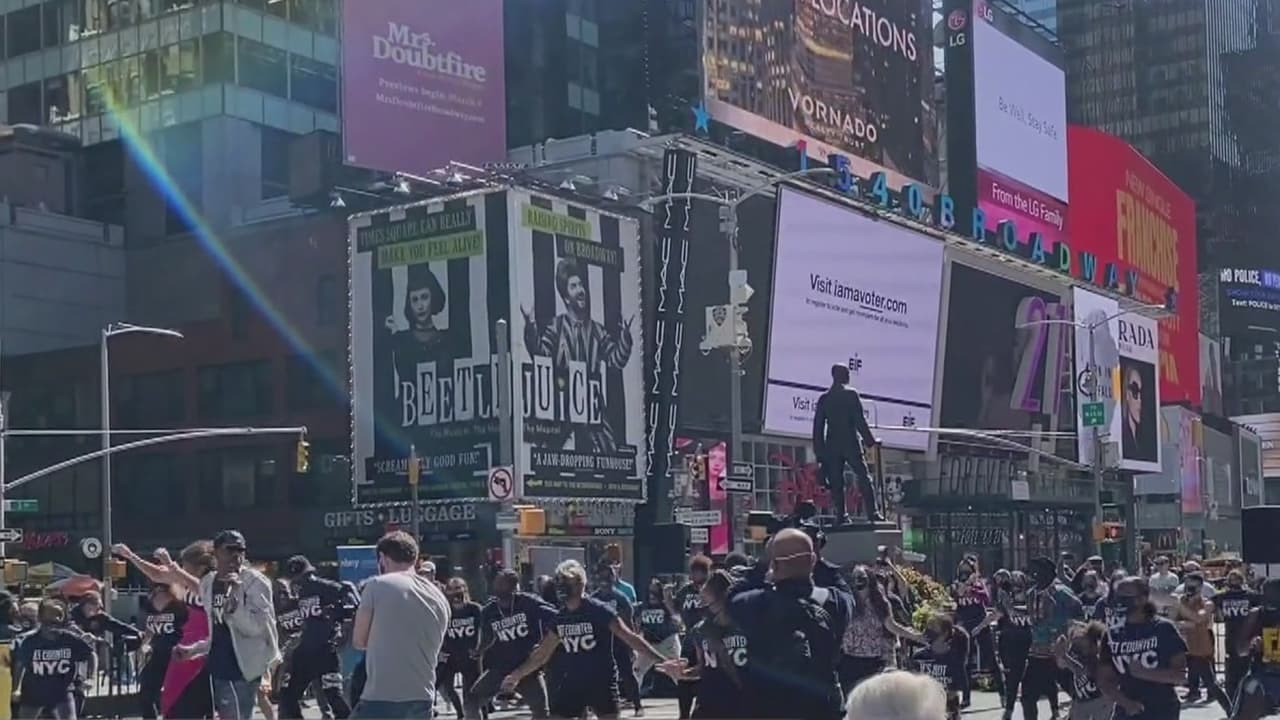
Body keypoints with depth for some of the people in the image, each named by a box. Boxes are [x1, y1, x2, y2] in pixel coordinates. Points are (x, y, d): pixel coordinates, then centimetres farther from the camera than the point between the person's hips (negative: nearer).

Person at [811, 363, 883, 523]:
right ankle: (872, 512, -6)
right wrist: (870, 440, -1)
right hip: (851, 444, -3)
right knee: (864, 479, 0)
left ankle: (841, 515, 0)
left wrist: (819, 451, 10)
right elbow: (859, 420, -9)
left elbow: (818, 426, 7)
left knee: (836, 483, 5)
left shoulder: (823, 398, 8)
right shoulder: (851, 394, -4)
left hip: (831, 447, 4)